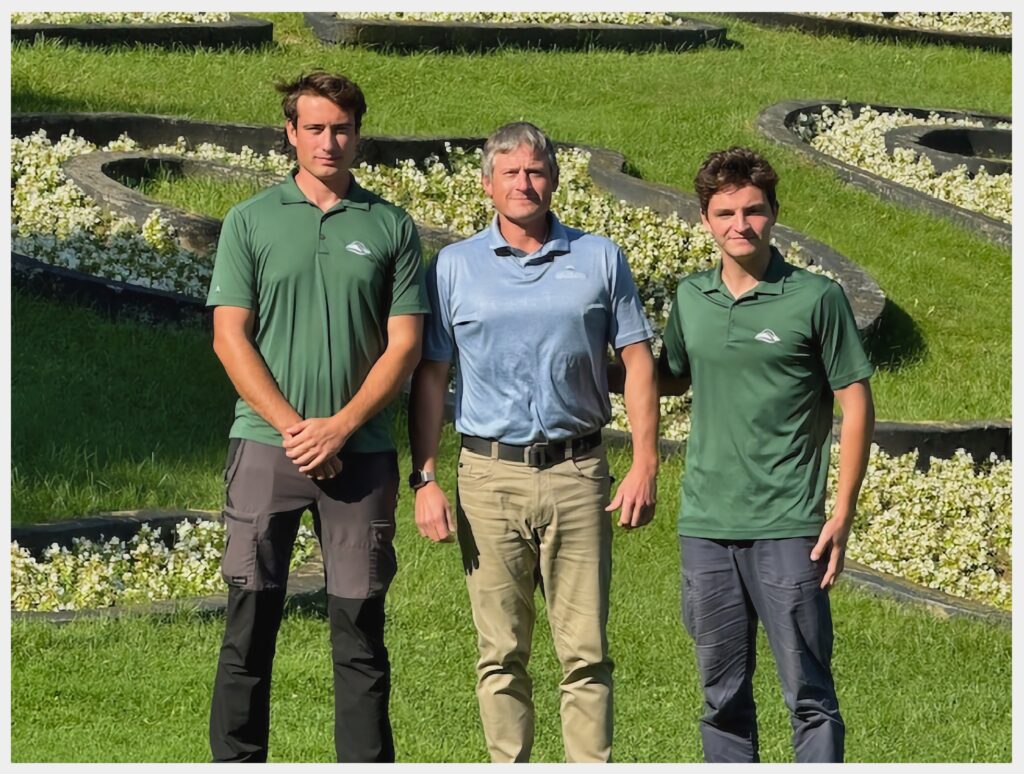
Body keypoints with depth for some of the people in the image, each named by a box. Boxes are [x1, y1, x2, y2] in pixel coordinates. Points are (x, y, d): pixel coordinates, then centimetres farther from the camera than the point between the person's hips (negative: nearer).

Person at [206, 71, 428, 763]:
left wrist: (339, 426, -9)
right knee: (250, 621, 0)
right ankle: (235, 762, 7)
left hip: (361, 452, 1)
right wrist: (292, 427, -9)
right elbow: (230, 337, 0)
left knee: (360, 628, 3)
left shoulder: (391, 227, 6)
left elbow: (405, 345, 2)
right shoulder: (251, 221, 5)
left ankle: (367, 764, 8)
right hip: (267, 444, 0)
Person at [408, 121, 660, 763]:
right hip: (490, 474, 0)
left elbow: (638, 362, 8)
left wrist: (645, 466, -2)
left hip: (578, 472, 0)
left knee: (586, 651, -1)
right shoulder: (454, 267, 7)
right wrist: (425, 479, -1)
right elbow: (430, 376, 8)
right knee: (501, 654, 3)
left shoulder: (600, 259, 8)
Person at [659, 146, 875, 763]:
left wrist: (842, 517, -8)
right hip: (705, 526, 4)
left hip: (787, 528, -4)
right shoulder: (690, 297, 9)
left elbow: (857, 406, -2)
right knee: (723, 694, 10)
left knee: (809, 694, -3)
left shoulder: (816, 298, -4)